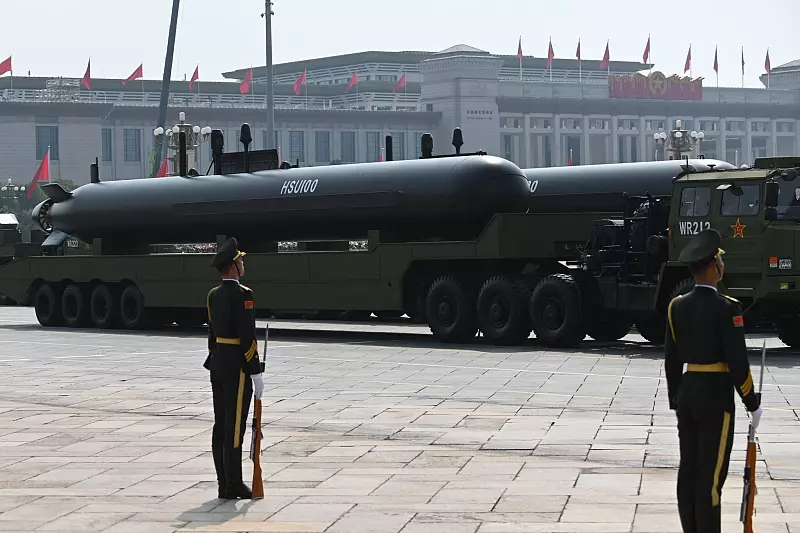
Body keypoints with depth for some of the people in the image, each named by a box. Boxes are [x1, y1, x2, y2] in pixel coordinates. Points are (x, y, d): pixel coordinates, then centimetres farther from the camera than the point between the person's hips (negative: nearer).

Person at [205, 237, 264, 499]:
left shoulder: (213, 295, 10)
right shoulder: (242, 294, -16)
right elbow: (248, 337, -19)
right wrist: (256, 373, -15)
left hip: (217, 362, 9)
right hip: (237, 365, -9)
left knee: (221, 425, 9)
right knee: (235, 426, -5)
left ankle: (224, 483, 13)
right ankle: (234, 485, -3)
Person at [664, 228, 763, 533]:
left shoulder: (677, 306, 4)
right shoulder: (726, 308, -15)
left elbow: (671, 359, 8)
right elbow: (737, 361, -15)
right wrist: (752, 403, -5)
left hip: (686, 393, 7)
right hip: (716, 397, -6)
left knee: (689, 471, 12)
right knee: (711, 474, -3)